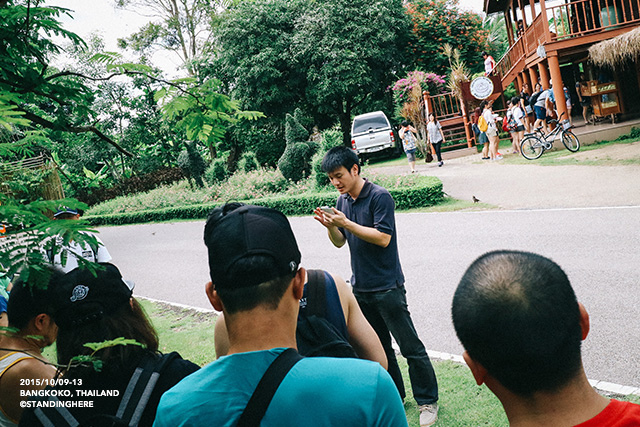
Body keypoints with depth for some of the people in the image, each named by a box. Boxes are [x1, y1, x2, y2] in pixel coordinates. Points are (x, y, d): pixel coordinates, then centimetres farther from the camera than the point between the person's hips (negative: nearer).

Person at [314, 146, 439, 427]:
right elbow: (340, 242, 12)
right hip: (360, 288, 7)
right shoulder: (343, 201, 8)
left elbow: (383, 238, -21)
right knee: (378, 346, 16)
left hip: (387, 286, -7)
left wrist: (347, 223, -22)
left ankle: (428, 401, 15)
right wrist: (330, 226, -8)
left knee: (410, 347, 1)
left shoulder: (380, 197, -14)